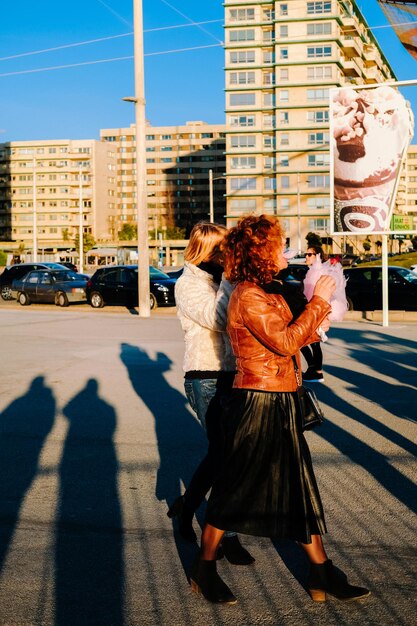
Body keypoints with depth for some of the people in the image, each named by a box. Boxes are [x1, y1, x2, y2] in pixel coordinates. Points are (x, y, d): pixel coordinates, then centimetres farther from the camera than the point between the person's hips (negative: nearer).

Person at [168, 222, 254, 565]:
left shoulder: (221, 279, 13)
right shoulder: (189, 283, -7)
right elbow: (216, 319, -21)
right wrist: (229, 279, -17)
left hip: (229, 376, 8)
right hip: (205, 379, -8)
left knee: (219, 451, 16)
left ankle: (186, 506, 36)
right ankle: (229, 536, 2)